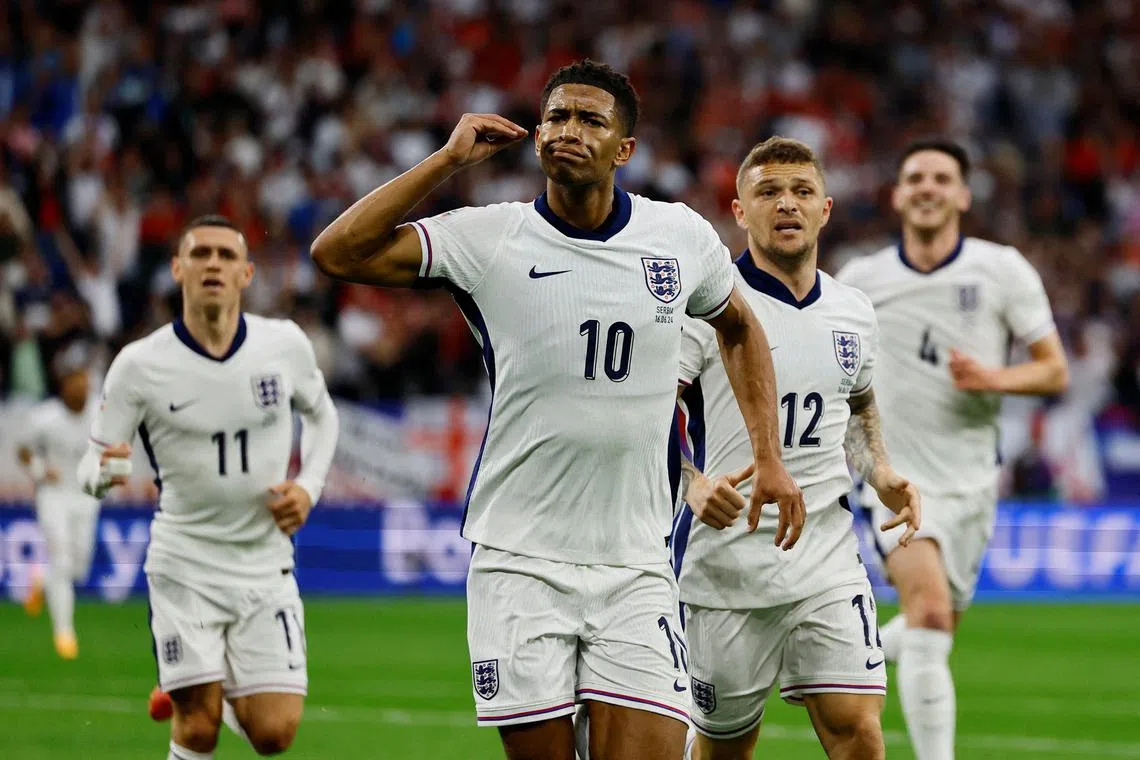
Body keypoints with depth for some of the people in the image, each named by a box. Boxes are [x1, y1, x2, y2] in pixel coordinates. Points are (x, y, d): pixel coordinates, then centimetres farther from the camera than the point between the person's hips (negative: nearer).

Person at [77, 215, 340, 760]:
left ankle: (228, 697, 29)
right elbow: (93, 464, -6)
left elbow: (321, 414, 16)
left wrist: (308, 486, 0)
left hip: (266, 567, 2)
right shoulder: (140, 365, -10)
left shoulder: (285, 343, -4)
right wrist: (102, 473, -30)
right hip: (184, 566, -2)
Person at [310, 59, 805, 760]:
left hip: (636, 568, 1)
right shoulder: (489, 239, -3)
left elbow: (739, 329, 24)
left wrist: (769, 458, 17)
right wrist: (450, 159, -11)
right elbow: (337, 253, -12)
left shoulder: (681, 236, 5)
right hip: (520, 564, -1)